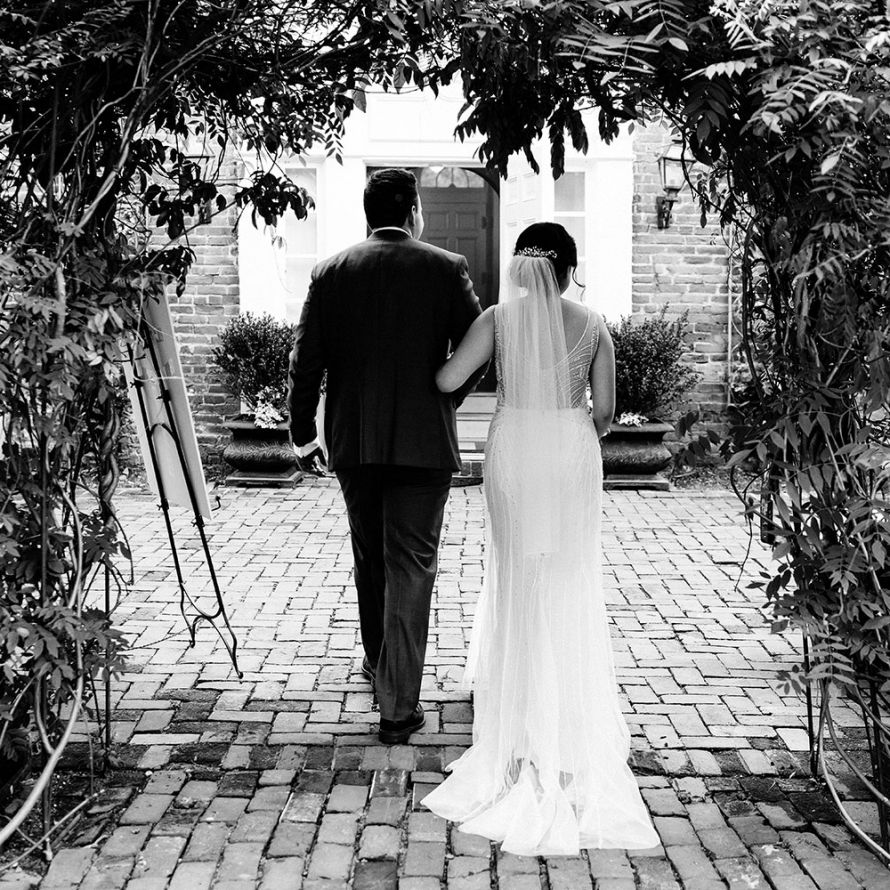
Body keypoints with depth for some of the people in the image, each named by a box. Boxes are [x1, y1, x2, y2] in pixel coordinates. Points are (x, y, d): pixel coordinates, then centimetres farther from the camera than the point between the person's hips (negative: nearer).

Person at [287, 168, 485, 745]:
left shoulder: (331, 272, 2)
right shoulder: (446, 269, -3)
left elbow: (307, 360, 0)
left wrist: (303, 433, 10)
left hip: (353, 440, 3)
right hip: (424, 440, -3)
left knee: (370, 557, 21)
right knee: (411, 567, 0)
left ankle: (378, 662, 40)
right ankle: (399, 707, 0)